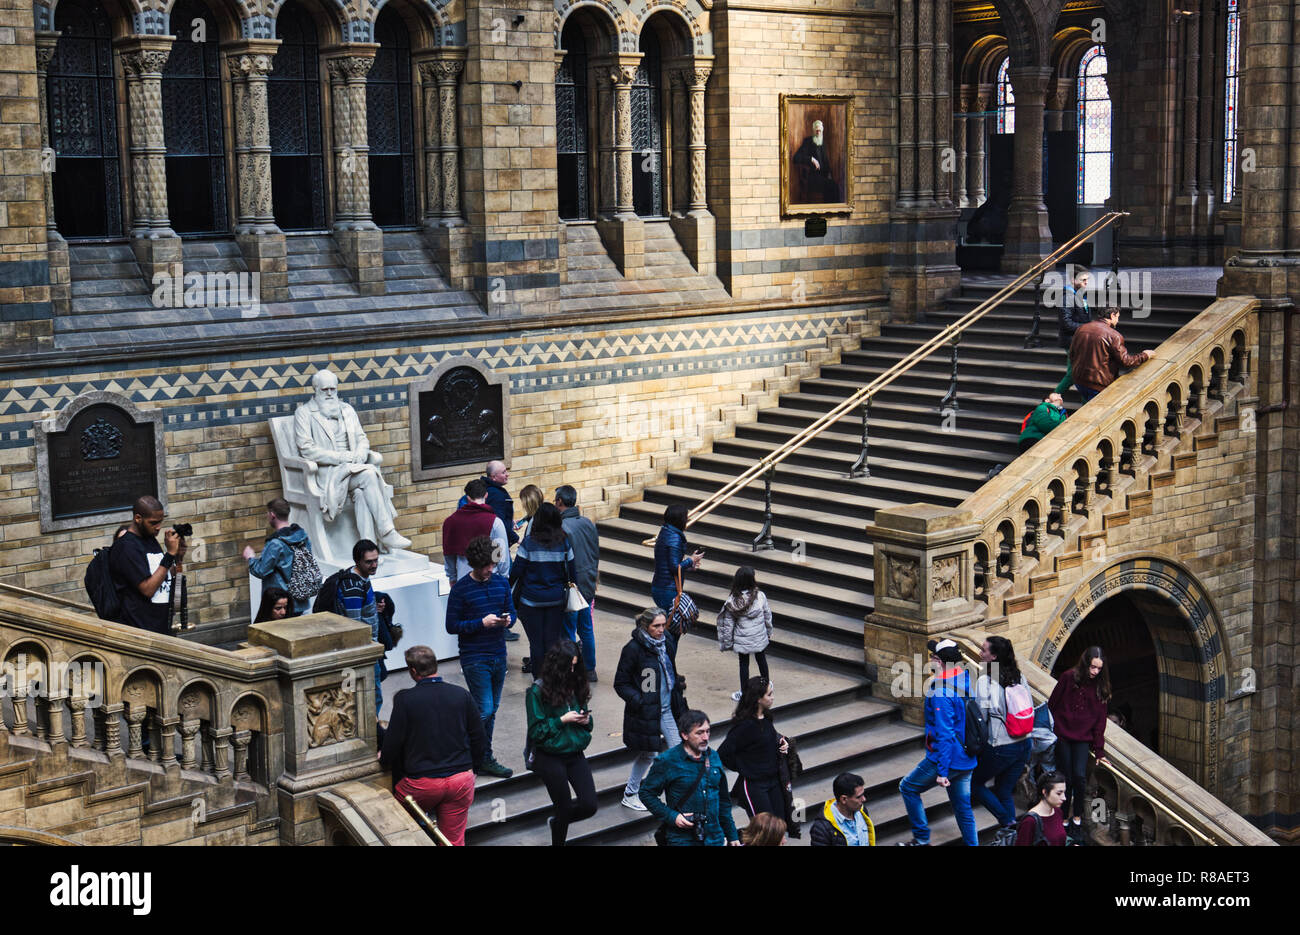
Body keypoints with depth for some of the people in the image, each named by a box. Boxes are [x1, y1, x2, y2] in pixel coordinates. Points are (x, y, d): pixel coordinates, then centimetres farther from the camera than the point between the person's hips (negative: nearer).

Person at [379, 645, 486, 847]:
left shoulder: (404, 699, -10)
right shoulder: (462, 695, 0)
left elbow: (392, 744, -6)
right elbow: (479, 740, 6)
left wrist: (383, 759, 16)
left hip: (421, 783, -4)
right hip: (461, 780, 4)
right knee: (455, 840, 13)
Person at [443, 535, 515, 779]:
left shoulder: (501, 583, 6)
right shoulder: (460, 589, -10)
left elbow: (511, 611, 16)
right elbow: (452, 626, -9)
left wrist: (508, 619, -8)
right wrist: (482, 623, -20)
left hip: (499, 656, 6)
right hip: (474, 659, -6)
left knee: (491, 710, 12)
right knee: (484, 710, -10)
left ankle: (483, 759, 21)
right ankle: (485, 759, 6)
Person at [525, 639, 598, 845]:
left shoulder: (575, 685, 3)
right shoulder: (538, 691, -13)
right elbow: (535, 731, -12)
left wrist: (586, 719, -6)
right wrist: (562, 720, -18)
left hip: (575, 753, 5)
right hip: (550, 757, -5)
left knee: (589, 805, -2)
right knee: (564, 807, 3)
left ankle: (558, 822, 28)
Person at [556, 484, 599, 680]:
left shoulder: (561, 528, -19)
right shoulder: (588, 523, 5)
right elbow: (596, 553, 13)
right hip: (589, 586, 8)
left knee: (568, 632, 1)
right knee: (586, 629, 18)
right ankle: (590, 670, 27)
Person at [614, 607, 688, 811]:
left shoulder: (668, 641, 1)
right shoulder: (633, 649, -17)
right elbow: (620, 683, -11)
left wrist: (678, 683, 8)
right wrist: (637, 700, -20)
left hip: (667, 708, 6)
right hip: (646, 711, -6)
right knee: (648, 754, 5)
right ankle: (629, 795, 25)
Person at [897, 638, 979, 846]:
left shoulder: (941, 694, -22)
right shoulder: (966, 682, 3)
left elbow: (944, 735, -24)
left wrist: (942, 771, -21)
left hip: (946, 758, -8)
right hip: (966, 759, 8)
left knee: (908, 787, 10)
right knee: (962, 807, 17)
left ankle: (921, 838, 13)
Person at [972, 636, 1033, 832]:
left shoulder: (985, 682, -16)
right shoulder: (1019, 678, 4)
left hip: (1000, 748, -7)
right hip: (1024, 745, 7)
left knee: (973, 784, 14)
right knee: (1004, 792, 19)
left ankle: (1007, 821, 1)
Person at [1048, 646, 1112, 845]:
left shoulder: (1100, 687, 3)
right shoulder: (1068, 677, -6)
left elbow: (1100, 720, 7)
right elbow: (1052, 705, 0)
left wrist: (1099, 751, 7)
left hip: (1083, 739, 1)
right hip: (1063, 737, -1)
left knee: (1080, 776, -15)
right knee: (1067, 779, -1)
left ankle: (1077, 818, 3)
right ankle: (1064, 819, 15)